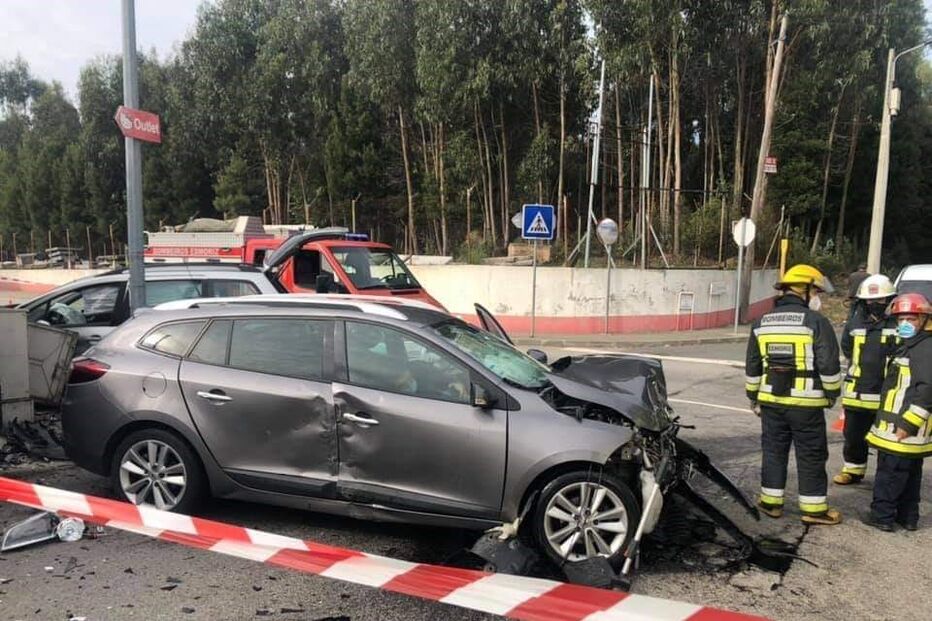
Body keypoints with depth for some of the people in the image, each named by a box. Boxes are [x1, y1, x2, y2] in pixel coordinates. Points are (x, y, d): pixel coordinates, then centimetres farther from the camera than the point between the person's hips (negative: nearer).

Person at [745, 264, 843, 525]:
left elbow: (752, 367, 10)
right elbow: (828, 365, -11)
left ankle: (771, 501, 20)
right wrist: (832, 393, 5)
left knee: (773, 451, 14)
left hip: (771, 400, 4)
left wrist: (754, 398, 19)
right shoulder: (816, 321, -10)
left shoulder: (761, 323, 6)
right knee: (811, 456, 7)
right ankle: (814, 509, 15)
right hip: (806, 402, -4)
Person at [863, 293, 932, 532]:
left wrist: (907, 424, -24)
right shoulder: (908, 346, 17)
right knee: (909, 473, 17)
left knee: (890, 472, -3)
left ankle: (882, 516, 4)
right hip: (900, 424, 10)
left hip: (904, 429, -10)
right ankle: (908, 517, 26)